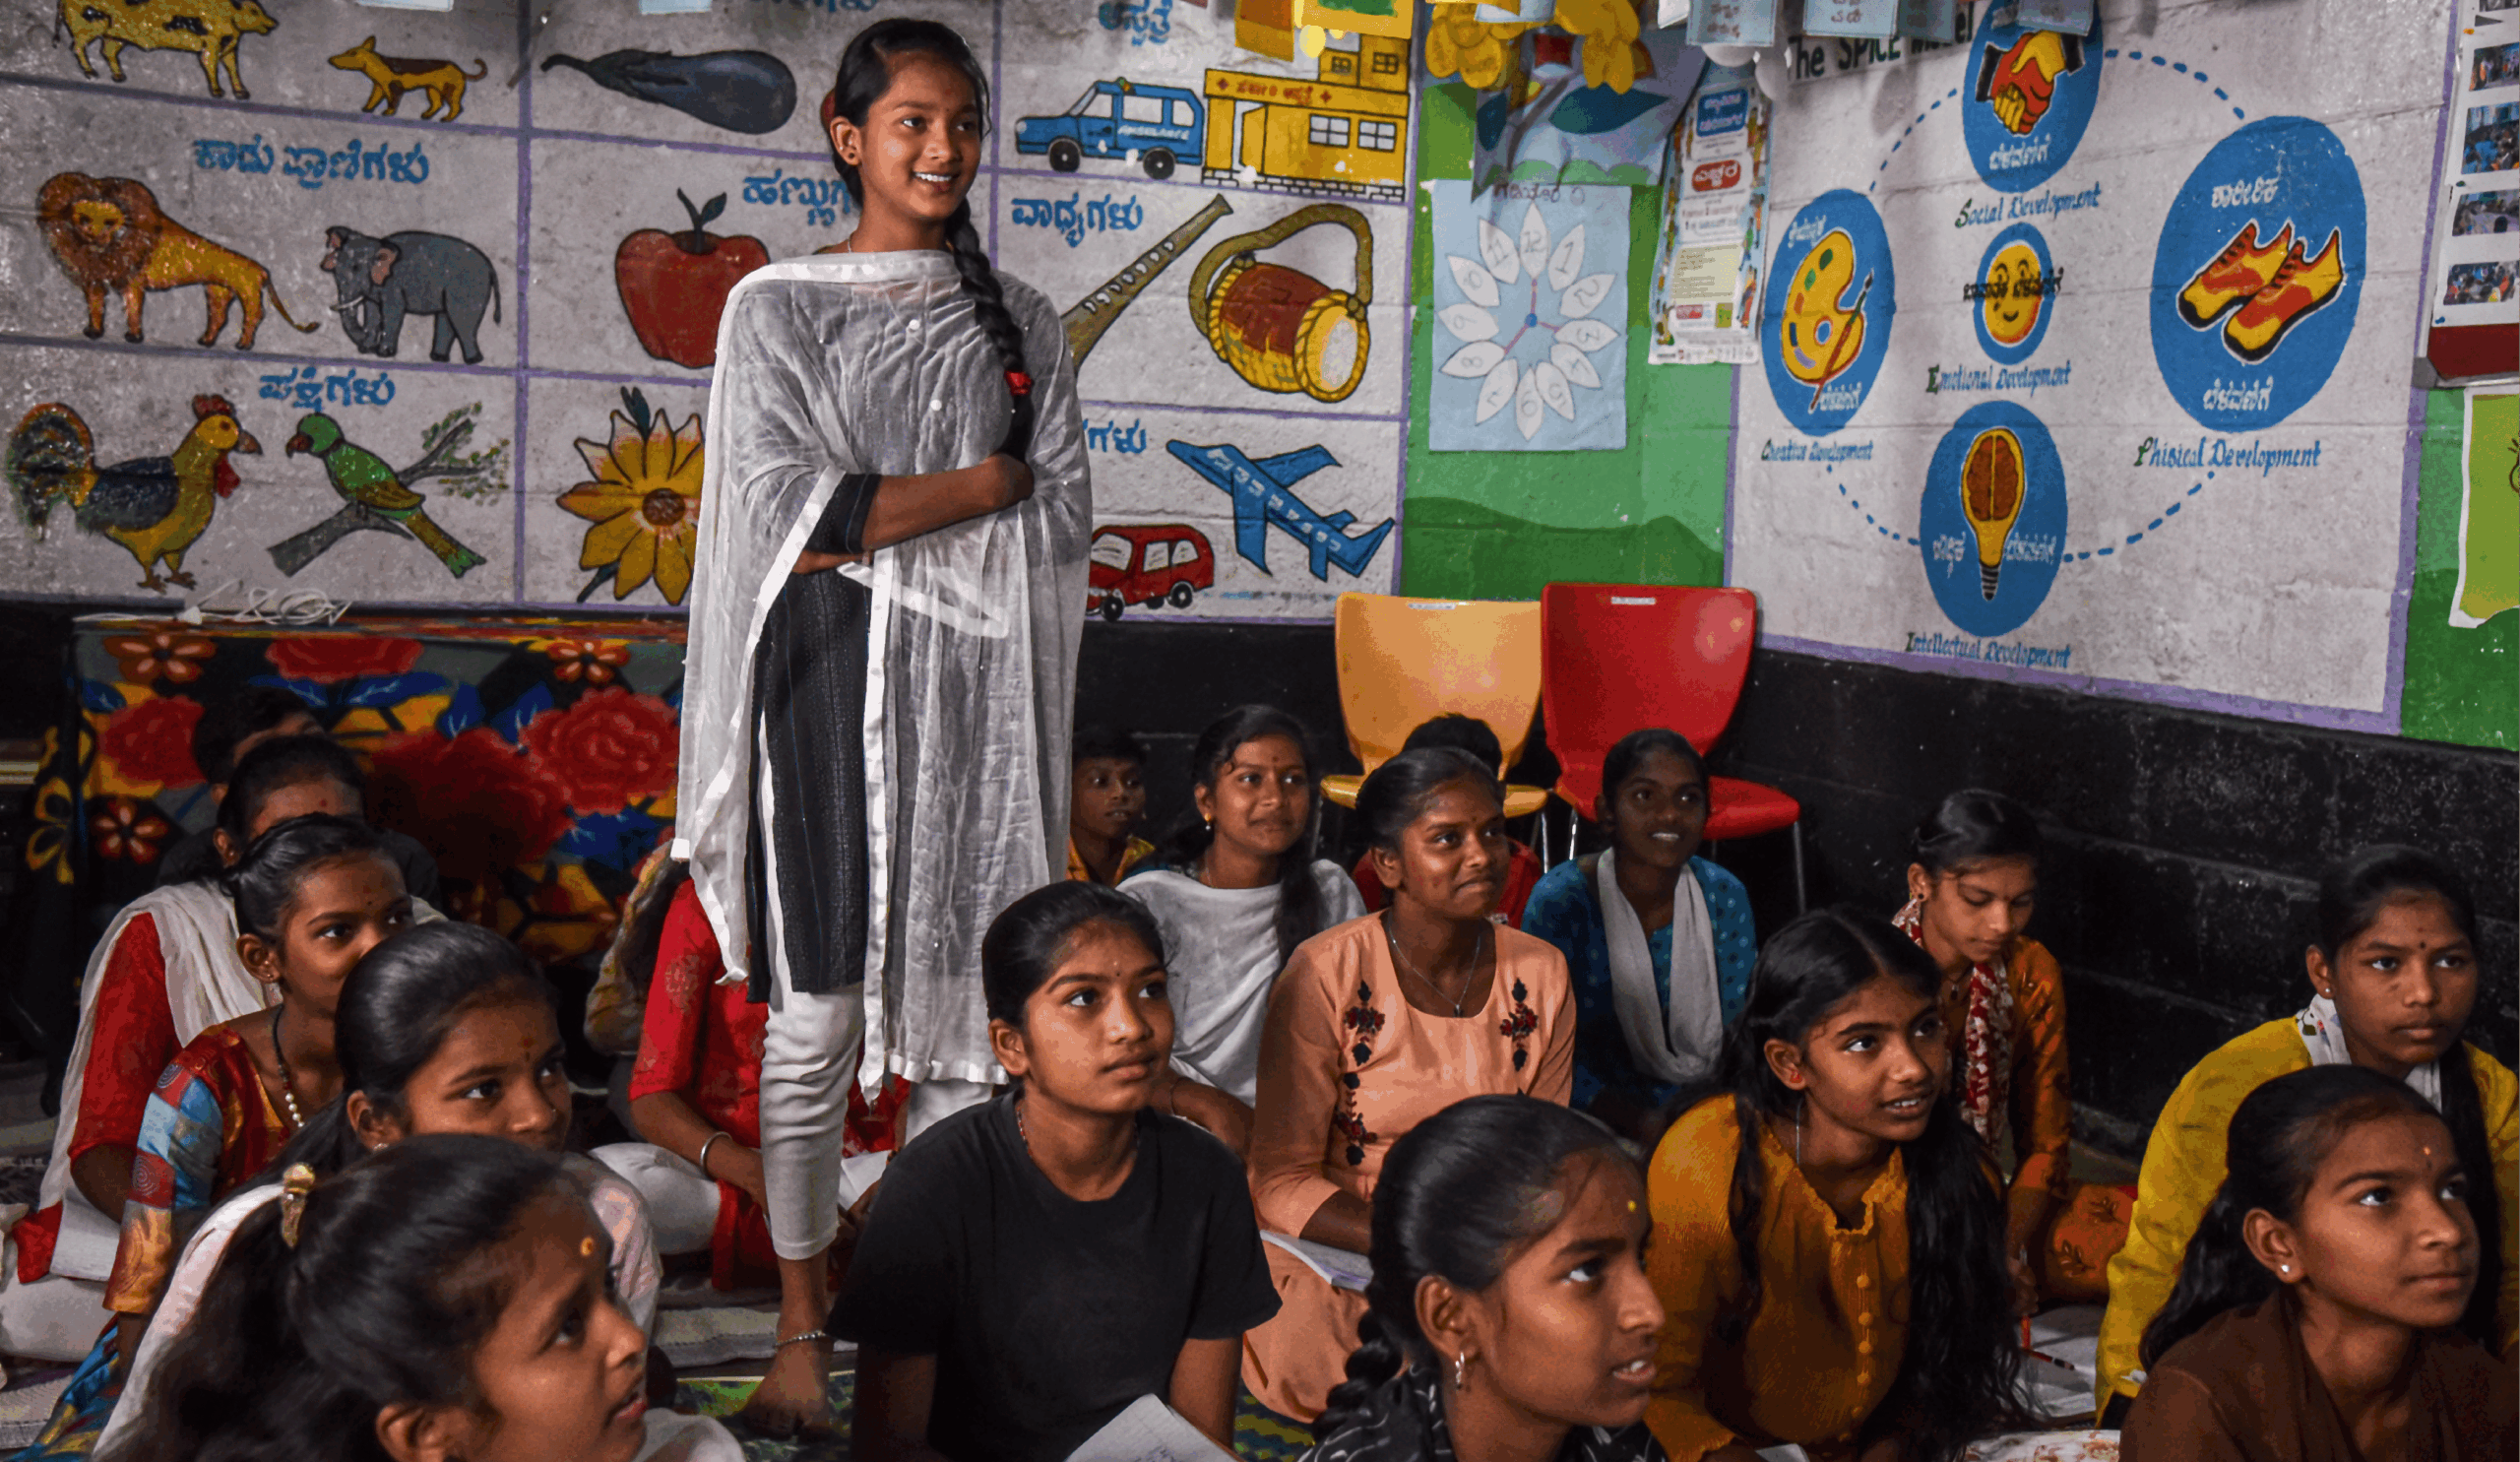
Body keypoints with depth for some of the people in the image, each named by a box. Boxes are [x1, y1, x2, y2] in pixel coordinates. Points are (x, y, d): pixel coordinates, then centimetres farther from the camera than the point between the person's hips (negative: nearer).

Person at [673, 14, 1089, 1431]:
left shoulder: (1022, 319, 14)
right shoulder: (778, 306, 6)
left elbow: (1067, 519, 4)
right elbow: (784, 502, -7)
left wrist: (874, 521, -7)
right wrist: (983, 483, -6)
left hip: (976, 688, 3)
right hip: (832, 679, -2)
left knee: (965, 1013, 3)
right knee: (818, 1018, -1)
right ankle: (804, 1330, 10)